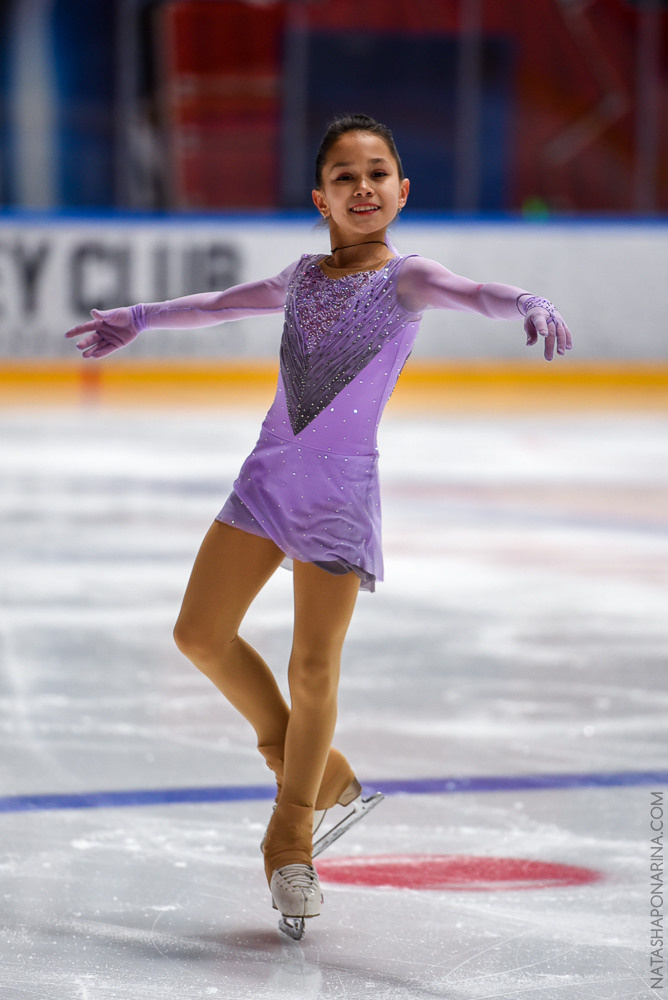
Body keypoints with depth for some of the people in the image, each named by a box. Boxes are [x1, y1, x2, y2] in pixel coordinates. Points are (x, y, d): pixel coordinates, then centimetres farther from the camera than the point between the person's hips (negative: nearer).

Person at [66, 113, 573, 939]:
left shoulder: (405, 278, -6)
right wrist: (138, 318, 38)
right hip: (268, 478, 5)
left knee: (313, 671, -2)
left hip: (341, 494, -5)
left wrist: (531, 305, -46)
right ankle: (301, 760, 26)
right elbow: (223, 305, 27)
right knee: (201, 635, 4)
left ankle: (291, 833, 18)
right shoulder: (304, 278, 9)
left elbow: (472, 294, -25)